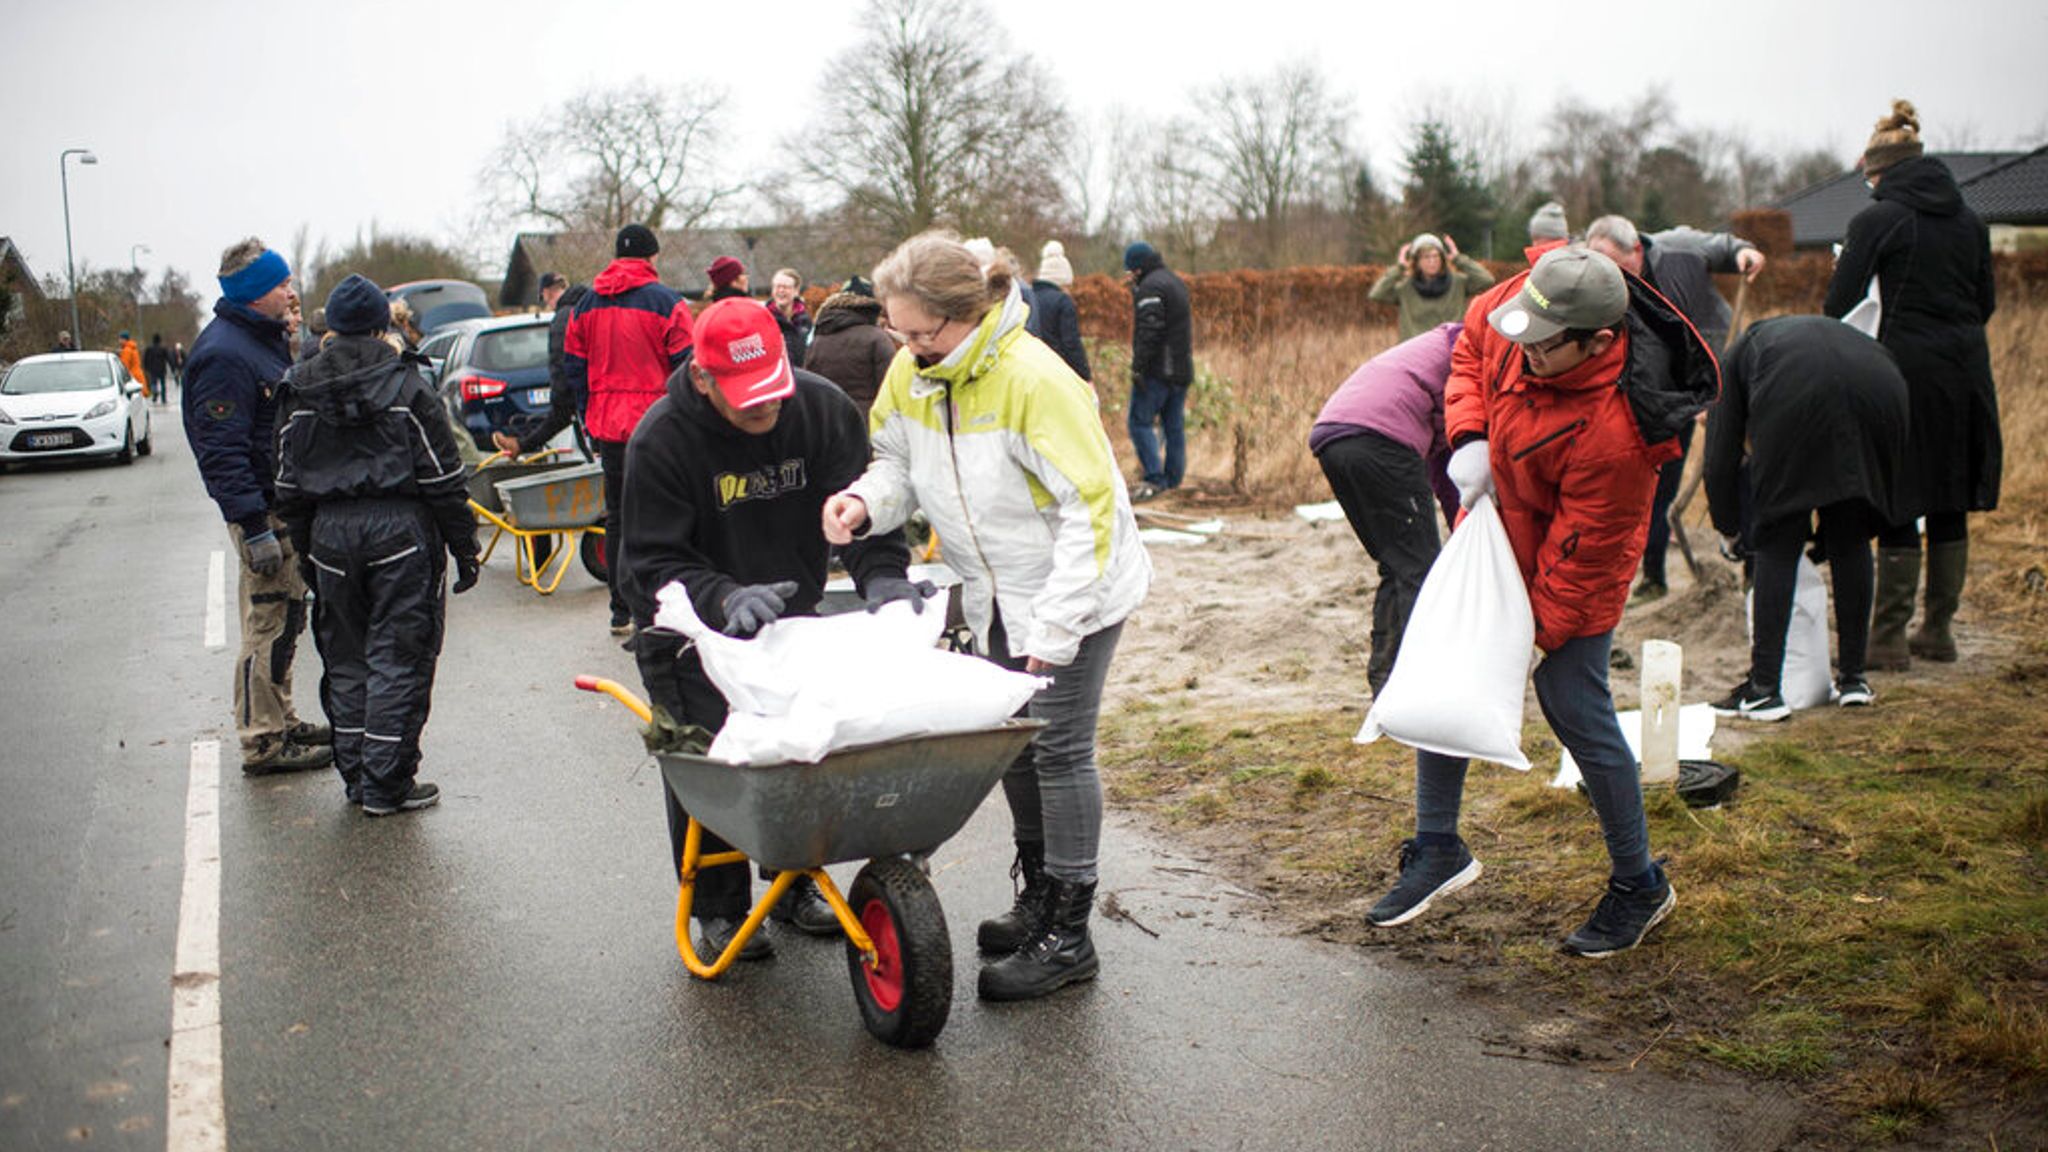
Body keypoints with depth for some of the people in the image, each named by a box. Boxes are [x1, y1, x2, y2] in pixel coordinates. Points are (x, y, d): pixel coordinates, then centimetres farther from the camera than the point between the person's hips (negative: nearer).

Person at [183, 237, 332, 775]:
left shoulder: (268, 339, 14)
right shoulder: (225, 355, -18)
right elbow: (222, 452, -23)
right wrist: (255, 529, -25)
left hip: (289, 503, 10)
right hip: (262, 508, -10)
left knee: (285, 619, 17)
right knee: (269, 623, -5)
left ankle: (280, 722, 29)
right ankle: (263, 742, 2)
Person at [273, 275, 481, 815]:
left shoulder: (299, 393, 5)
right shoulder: (405, 386, -6)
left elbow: (289, 486, 9)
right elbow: (442, 477, -6)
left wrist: (305, 551, 18)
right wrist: (464, 547, 0)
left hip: (330, 532, 4)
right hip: (400, 528, -4)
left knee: (346, 660, 14)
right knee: (398, 657, 2)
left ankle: (356, 778, 21)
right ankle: (387, 785, 3)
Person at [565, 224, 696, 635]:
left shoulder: (587, 304, 10)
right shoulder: (666, 302, -7)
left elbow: (573, 366, 13)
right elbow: (687, 367, -10)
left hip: (606, 429, 5)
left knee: (617, 518, 13)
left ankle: (621, 612, 18)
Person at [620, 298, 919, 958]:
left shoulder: (823, 409, -13)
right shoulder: (660, 441, -23)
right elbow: (652, 563, -22)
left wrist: (882, 575, -33)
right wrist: (725, 599, -40)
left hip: (793, 613, 4)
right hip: (694, 633, -3)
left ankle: (796, 882, 31)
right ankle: (718, 909, 15)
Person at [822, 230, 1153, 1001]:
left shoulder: (1035, 379, -27)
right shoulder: (912, 373, -6)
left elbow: (1090, 504, -26)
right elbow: (899, 462, 9)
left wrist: (1056, 627, -26)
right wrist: (866, 499, -16)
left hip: (1074, 592, -7)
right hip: (996, 596, 8)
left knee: (1060, 749, -3)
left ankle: (1069, 934, 8)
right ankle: (1039, 897, 33)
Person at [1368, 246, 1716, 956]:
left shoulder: (1614, 431, -37)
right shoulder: (1528, 300, -19)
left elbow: (1579, 552, -28)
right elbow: (1473, 342, 4)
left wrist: (1536, 635, -21)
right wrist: (1467, 435, -11)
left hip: (1566, 576, -7)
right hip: (1490, 537, 7)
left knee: (1578, 714, -4)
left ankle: (1639, 886, 18)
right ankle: (1437, 849, 24)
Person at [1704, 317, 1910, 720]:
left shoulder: (1739, 356, 35)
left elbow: (1720, 459, 26)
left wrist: (1731, 531, 41)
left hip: (1795, 399, -4)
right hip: (1878, 389, 4)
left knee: (1779, 545, 7)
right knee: (1850, 540, 19)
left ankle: (1765, 687, 6)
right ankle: (1853, 678, 25)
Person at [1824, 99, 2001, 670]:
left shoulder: (1877, 220, -6)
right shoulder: (1969, 219, 10)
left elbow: (1839, 304, -9)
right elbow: (1986, 302, 13)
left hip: (1909, 366, -5)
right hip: (1967, 367, 6)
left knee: (1898, 507, 0)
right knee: (1950, 506, 12)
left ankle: (1888, 639, 3)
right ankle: (1939, 630, 20)